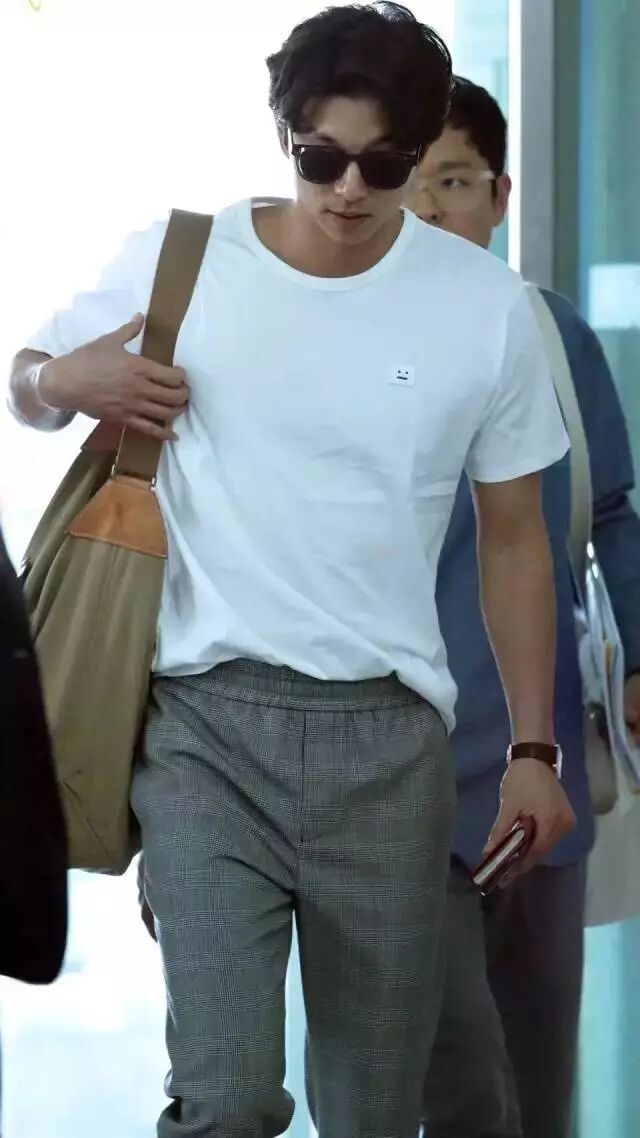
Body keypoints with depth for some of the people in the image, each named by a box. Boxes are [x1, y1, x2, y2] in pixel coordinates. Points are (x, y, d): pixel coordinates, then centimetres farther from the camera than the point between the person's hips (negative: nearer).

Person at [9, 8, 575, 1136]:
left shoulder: (486, 306, 2)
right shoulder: (173, 265, -1)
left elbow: (512, 538, 10)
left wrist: (533, 749, 8)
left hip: (388, 733, 2)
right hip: (207, 719, -1)